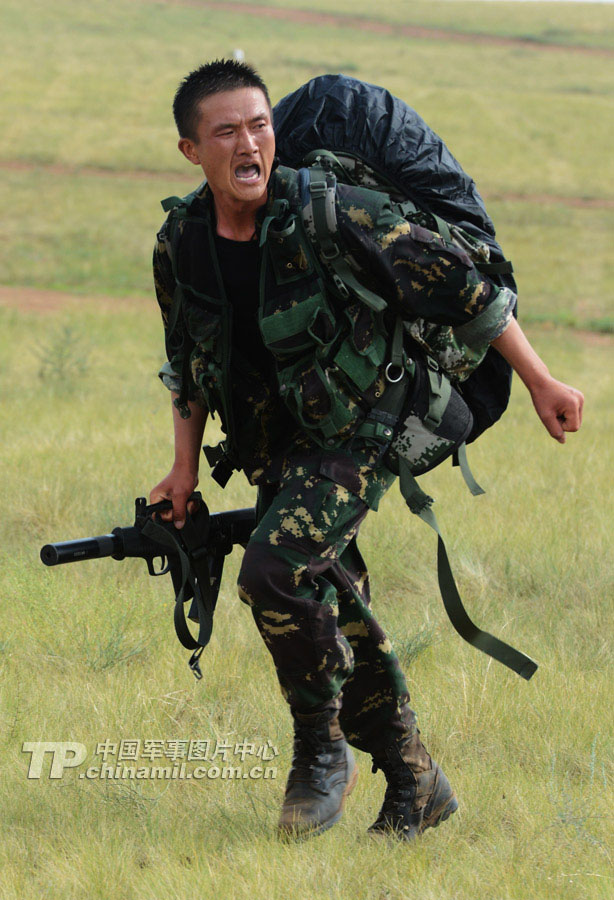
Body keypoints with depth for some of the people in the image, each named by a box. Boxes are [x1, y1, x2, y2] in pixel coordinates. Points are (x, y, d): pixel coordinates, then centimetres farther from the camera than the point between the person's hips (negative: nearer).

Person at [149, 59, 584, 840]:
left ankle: (322, 753, -8)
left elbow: (461, 289, -14)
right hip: (273, 453, 6)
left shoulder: (333, 217, -21)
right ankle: (415, 788, 23)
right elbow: (186, 365, 15)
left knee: (276, 570, -27)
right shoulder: (180, 248, -5)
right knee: (336, 617, 8)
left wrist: (540, 384, -11)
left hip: (354, 438, -6)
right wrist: (186, 467, 12)